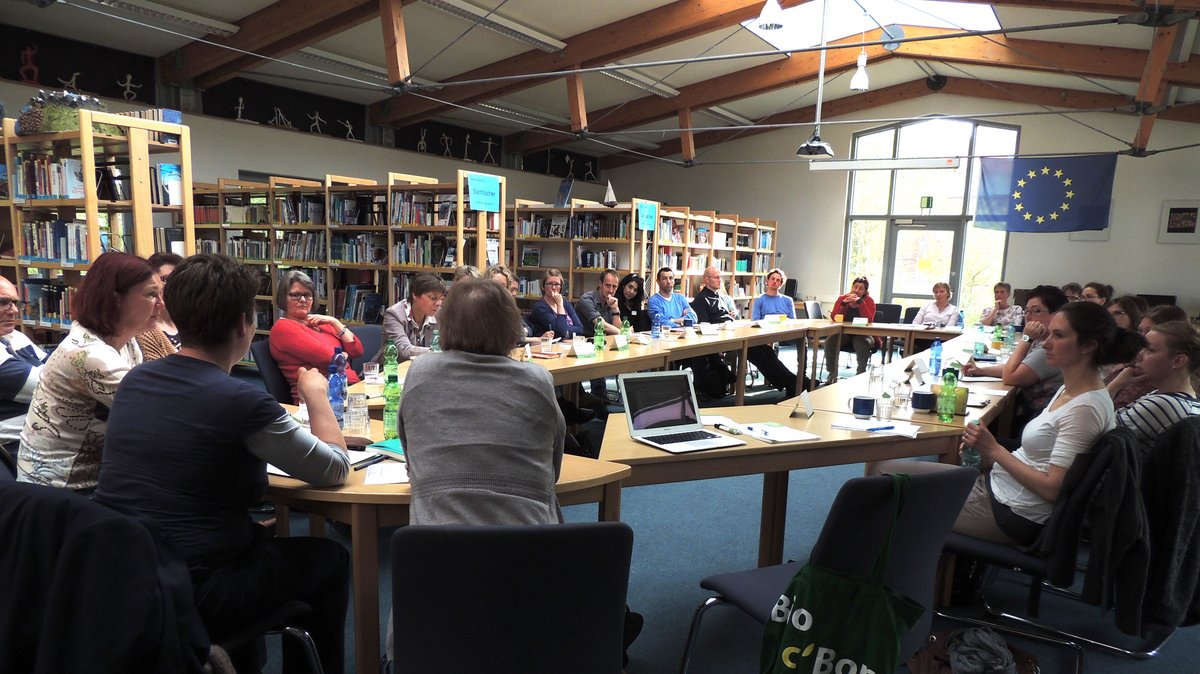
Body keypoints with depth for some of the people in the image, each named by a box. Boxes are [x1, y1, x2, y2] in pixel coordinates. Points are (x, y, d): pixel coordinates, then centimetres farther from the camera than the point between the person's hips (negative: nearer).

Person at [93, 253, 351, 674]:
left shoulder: (133, 381, 0)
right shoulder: (242, 401, -22)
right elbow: (337, 468, -9)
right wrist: (316, 395, 5)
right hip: (187, 595, -7)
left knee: (259, 537, 30)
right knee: (331, 559, 13)